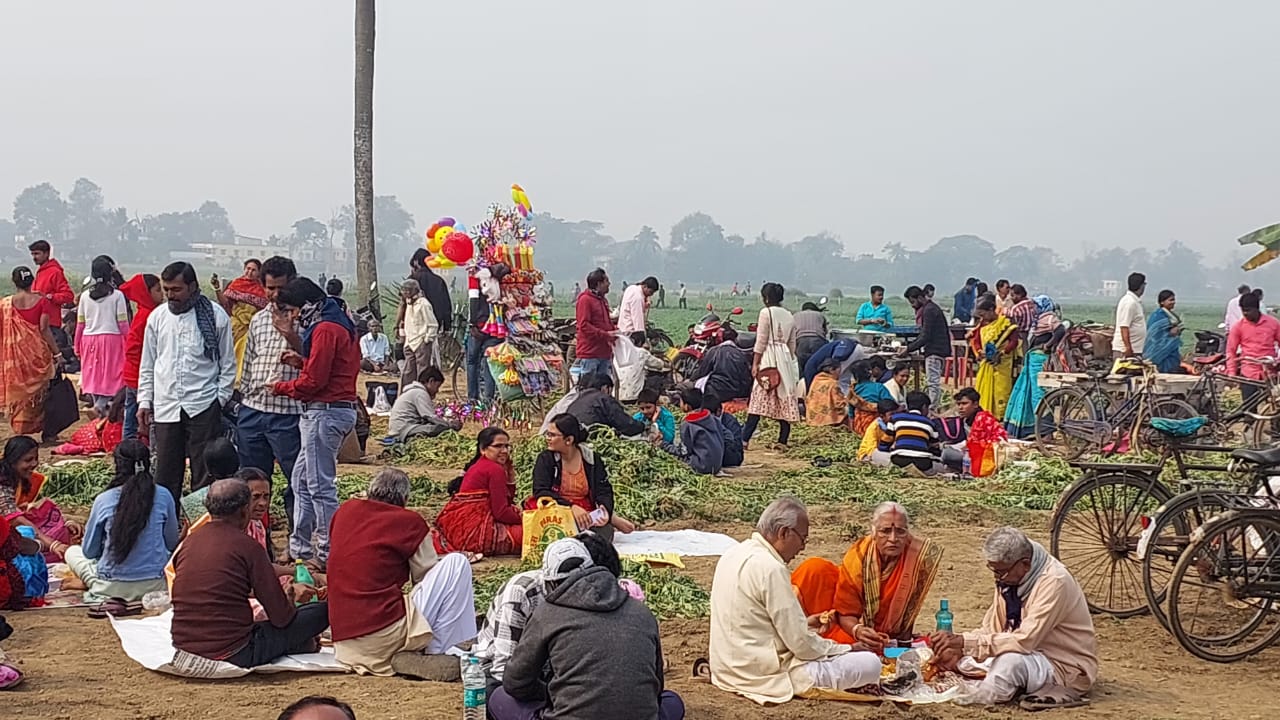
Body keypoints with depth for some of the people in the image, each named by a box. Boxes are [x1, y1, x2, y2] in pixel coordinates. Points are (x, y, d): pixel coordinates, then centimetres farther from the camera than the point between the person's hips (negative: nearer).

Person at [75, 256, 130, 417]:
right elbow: (123, 323, -6)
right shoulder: (117, 295, -6)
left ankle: (98, 403, 16)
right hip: (112, 338, -3)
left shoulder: (85, 296, 3)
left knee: (93, 374, 12)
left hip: (89, 339, 3)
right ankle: (101, 403, -17)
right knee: (112, 374, 2)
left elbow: (80, 324, 6)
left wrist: (77, 346, 15)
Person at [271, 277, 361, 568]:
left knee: (320, 485, -6)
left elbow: (314, 381, -18)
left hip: (325, 411, -11)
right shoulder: (340, 324, 17)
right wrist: (301, 361, 10)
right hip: (339, 409, 11)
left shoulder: (325, 330, -15)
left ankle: (328, 553, -2)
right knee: (301, 480, 15)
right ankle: (300, 549, 19)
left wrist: (281, 387, -3)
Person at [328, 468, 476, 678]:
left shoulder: (345, 511, 13)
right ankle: (437, 653, 0)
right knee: (456, 563, 1)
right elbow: (427, 576, 8)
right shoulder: (410, 522, -1)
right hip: (388, 634, -7)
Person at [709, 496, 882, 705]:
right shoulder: (771, 569, -21)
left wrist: (804, 624, 13)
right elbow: (802, 644, -19)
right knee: (870, 664, -11)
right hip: (766, 675, -10)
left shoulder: (734, 554, 7)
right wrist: (847, 650, -4)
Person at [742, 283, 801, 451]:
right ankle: (782, 441, 3)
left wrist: (755, 363, -7)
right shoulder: (788, 315, 14)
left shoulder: (766, 313, -5)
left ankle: (744, 439, -12)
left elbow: (761, 341, -9)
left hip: (769, 358, -6)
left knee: (759, 400, -9)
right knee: (785, 399, 5)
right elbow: (792, 343, 15)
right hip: (786, 358, 6)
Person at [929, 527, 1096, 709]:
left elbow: (1024, 640, -32)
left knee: (1011, 661, -33)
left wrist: (965, 641, -32)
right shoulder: (1010, 576, -2)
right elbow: (991, 628, 2)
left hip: (1068, 667, -8)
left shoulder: (1053, 582, -26)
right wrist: (959, 649, -17)